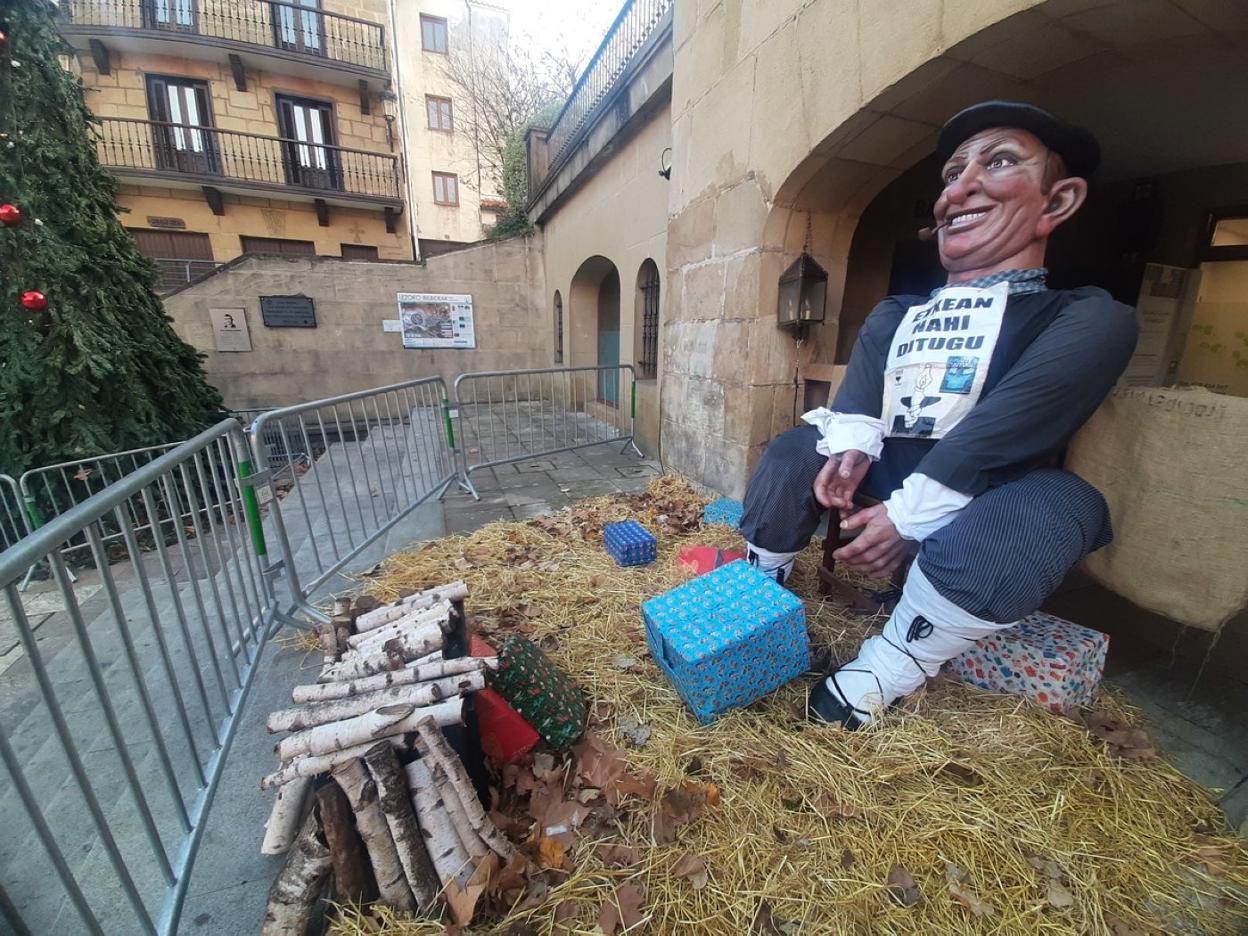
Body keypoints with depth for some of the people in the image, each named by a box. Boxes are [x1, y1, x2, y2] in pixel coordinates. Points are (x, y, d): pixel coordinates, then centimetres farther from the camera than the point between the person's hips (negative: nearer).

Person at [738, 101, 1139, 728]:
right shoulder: (893, 315, 10)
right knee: (793, 450, -9)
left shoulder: (1086, 321, -8)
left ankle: (878, 680, -22)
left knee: (1048, 506, -33)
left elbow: (1003, 430, -21)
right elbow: (860, 392, -5)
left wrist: (909, 517, -28)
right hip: (885, 477, 5)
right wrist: (851, 447, -24)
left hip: (981, 505, -4)